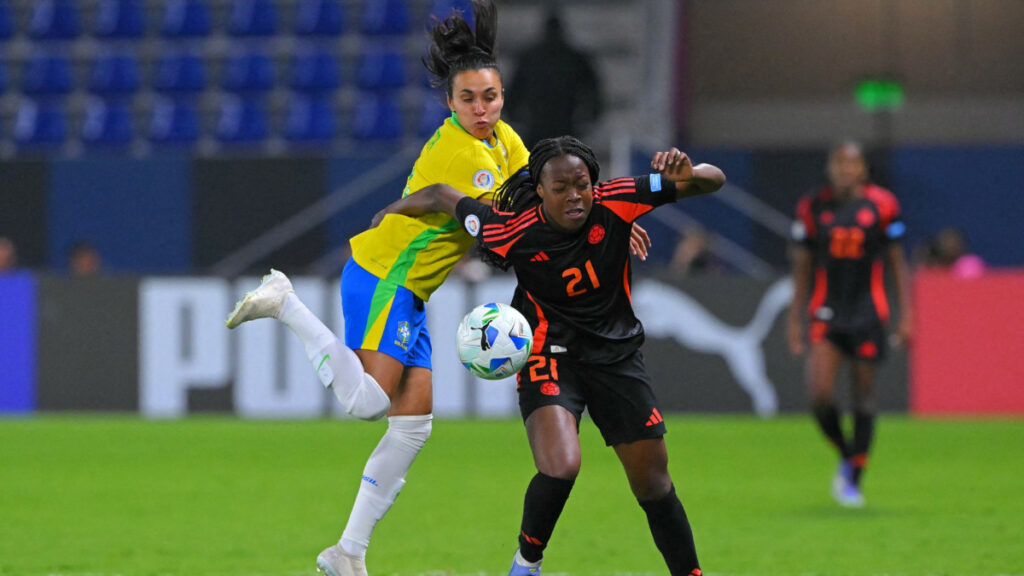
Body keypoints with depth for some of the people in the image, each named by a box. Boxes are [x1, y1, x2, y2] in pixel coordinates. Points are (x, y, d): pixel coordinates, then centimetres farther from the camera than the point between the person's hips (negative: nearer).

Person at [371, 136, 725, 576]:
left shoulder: (615, 203, -17)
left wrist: (689, 175, -33)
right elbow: (442, 196, -4)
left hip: (616, 354, 3)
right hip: (549, 353, -3)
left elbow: (713, 180, -11)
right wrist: (391, 213, 12)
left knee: (653, 482, 5)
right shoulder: (514, 233, -21)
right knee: (561, 466, -26)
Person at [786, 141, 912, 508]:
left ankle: (854, 480, 15)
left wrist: (905, 315, 2)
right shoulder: (813, 208, 3)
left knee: (864, 398, 2)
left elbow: (897, 263, 7)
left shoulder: (881, 206, 0)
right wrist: (795, 319, 9)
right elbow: (802, 268, 11)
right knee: (819, 394, -14)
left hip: (868, 314, -1)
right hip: (827, 313, 1)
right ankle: (845, 457, 13)